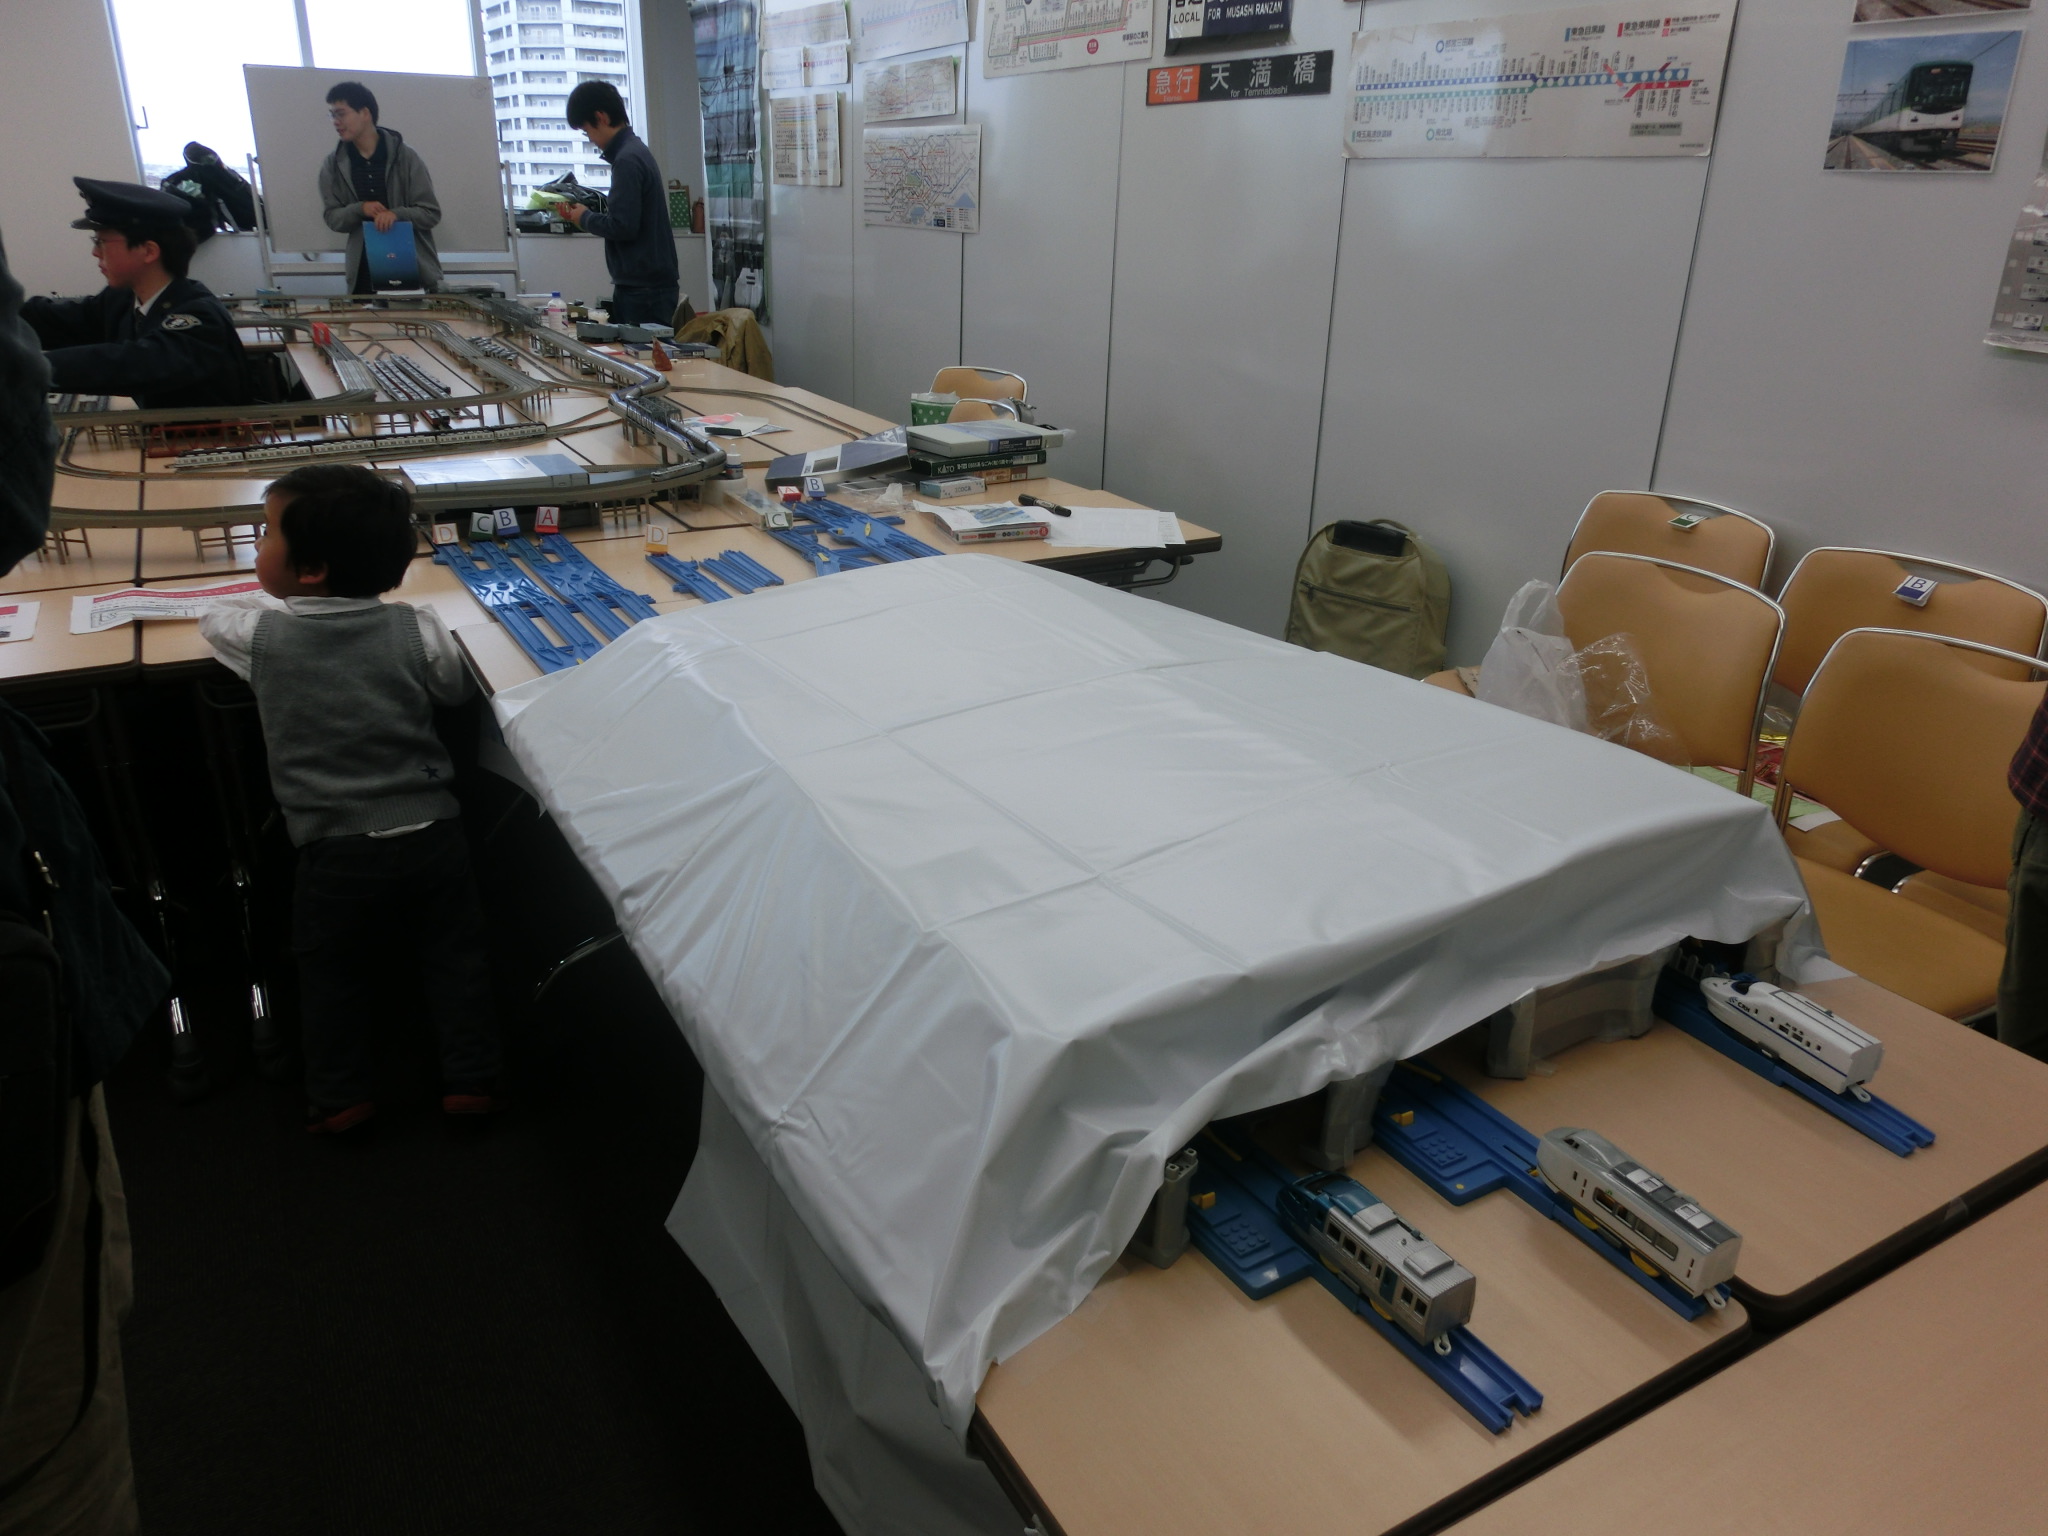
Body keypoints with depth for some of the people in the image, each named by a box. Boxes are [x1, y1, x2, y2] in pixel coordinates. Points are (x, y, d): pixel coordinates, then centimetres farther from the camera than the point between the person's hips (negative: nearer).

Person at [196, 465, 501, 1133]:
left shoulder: (263, 638, -9)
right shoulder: (416, 629, -9)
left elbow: (212, 623, 14)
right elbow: (454, 691, 8)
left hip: (337, 852, -1)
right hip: (431, 830, 1)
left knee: (333, 974, 18)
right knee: (454, 956, 15)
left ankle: (339, 1097, 23)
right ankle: (471, 1079, 19)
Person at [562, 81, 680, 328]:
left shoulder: (627, 160, -14)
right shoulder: (636, 150, 16)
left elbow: (623, 226, -19)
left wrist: (585, 219, -3)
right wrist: (584, 212, 11)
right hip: (644, 283, 10)